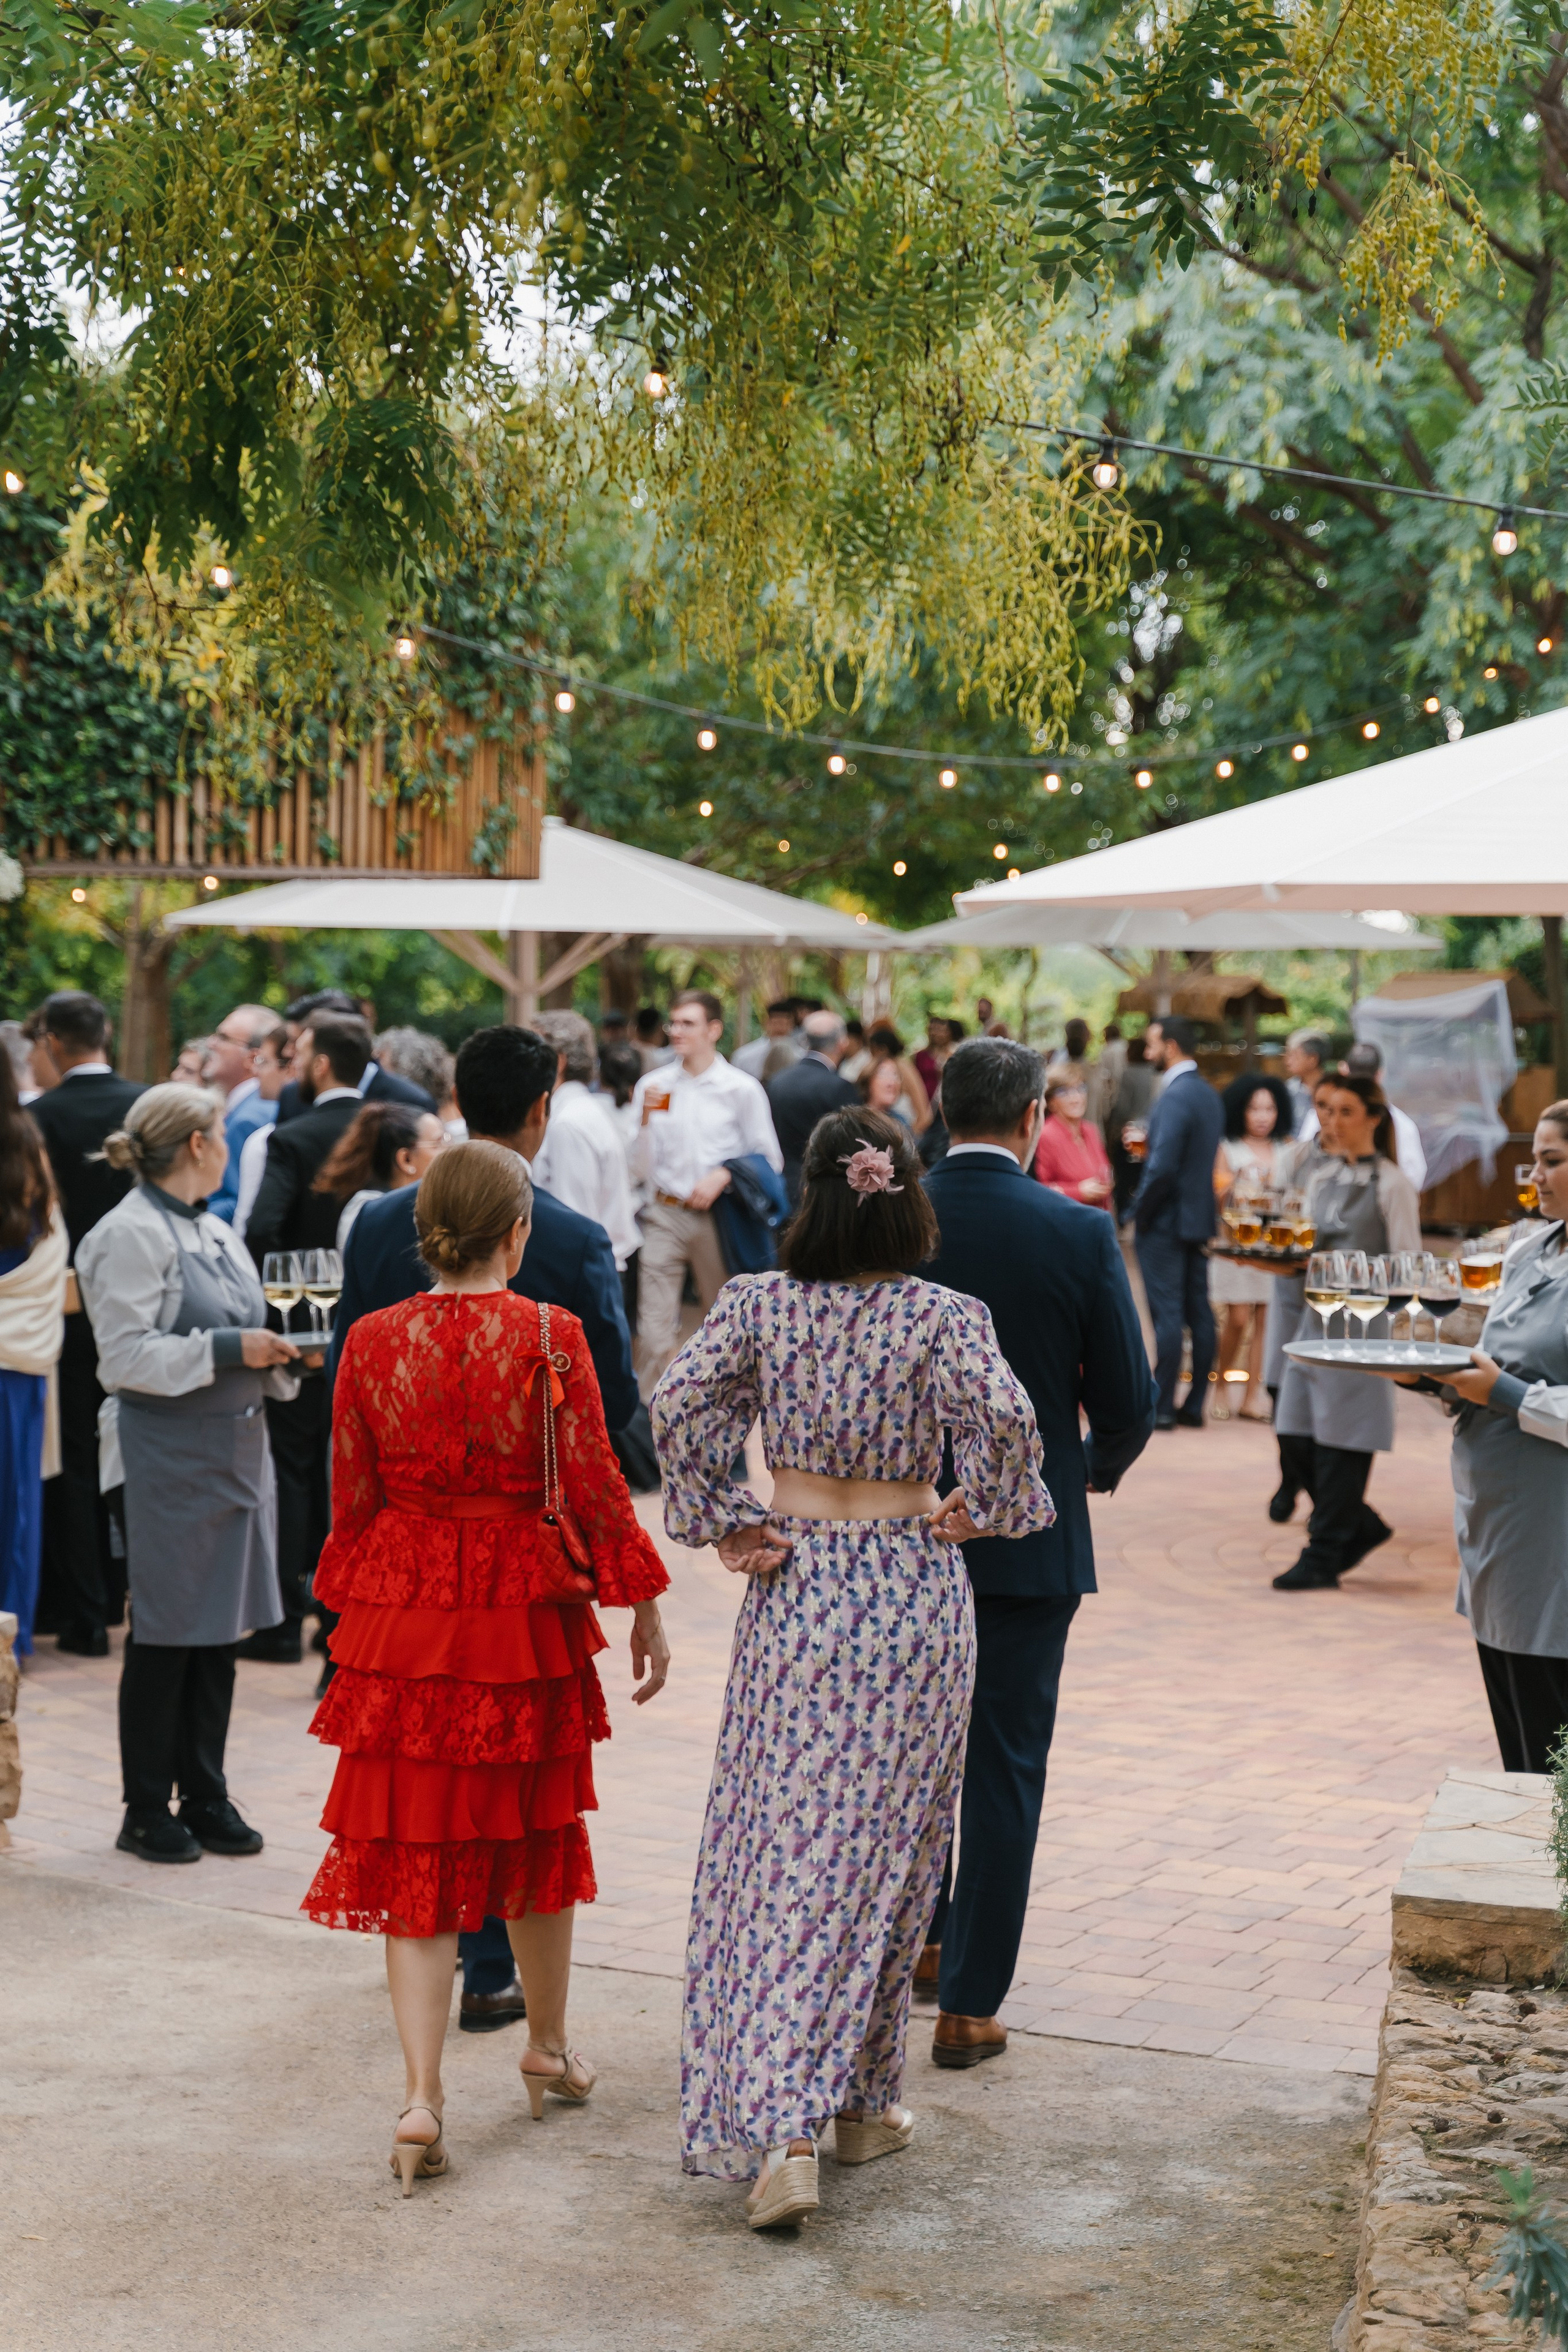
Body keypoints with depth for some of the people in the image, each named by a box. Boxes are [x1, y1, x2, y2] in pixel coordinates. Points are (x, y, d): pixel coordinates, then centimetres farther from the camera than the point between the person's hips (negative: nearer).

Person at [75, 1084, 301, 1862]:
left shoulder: (214, 1230, 15)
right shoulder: (132, 1234, -11)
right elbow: (125, 1356, -17)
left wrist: (274, 1355, 1)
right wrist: (229, 1350, -20)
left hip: (238, 1446, 8)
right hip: (171, 1456, -8)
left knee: (218, 1632, 12)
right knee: (165, 1636, 0)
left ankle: (206, 1799, 22)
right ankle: (146, 1812, 11)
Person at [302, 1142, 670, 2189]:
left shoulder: (372, 1341, -3)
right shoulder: (550, 1335, -10)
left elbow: (353, 1500, 3)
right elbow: (595, 1486, -8)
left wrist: (356, 1615, 16)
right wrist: (646, 1610, 2)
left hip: (402, 1620, 1)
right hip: (525, 1618, -1)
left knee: (415, 1854, 5)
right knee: (536, 1833, 19)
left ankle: (422, 2099, -4)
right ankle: (550, 2046, 36)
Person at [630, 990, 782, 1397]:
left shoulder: (742, 1089, 2)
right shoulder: (653, 1085, 6)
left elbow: (769, 1159, 3)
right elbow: (643, 1168, 5)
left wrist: (724, 1175, -11)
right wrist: (646, 1118, -9)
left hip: (717, 1216, -1)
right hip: (665, 1216, 1)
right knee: (654, 1330, -8)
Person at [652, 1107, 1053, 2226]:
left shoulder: (758, 1303, -3)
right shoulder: (944, 1316, -8)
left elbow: (680, 1403, -13)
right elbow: (1004, 1420, -22)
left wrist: (724, 1525, -4)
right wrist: (983, 1508, -4)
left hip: (793, 1590, 1)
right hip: (913, 1597, -1)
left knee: (779, 1852, 5)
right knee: (885, 1852, 12)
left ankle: (779, 2130, -4)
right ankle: (863, 2103, 23)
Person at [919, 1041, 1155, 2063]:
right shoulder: (1079, 1232, -11)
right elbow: (1128, 1403, -7)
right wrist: (1099, 1468, 14)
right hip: (1027, 1533, -2)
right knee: (1004, 1767, 5)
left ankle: (922, 1936, 35)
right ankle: (971, 2004, 9)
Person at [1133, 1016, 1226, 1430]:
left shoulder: (1175, 1096, -17)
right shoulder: (1209, 1094, 11)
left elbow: (1163, 1165, -22)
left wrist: (1140, 1210, -11)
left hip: (1166, 1222, -9)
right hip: (1200, 1219, 9)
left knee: (1166, 1314, -5)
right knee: (1199, 1313, 9)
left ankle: (1162, 1407, -3)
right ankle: (1194, 1405, 14)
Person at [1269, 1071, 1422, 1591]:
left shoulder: (1392, 1185, -6)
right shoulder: (1323, 1179, 13)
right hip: (1315, 1315, 7)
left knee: (1340, 1441, -2)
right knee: (1294, 1438, 4)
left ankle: (1323, 1558, 7)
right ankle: (1360, 1526, 24)